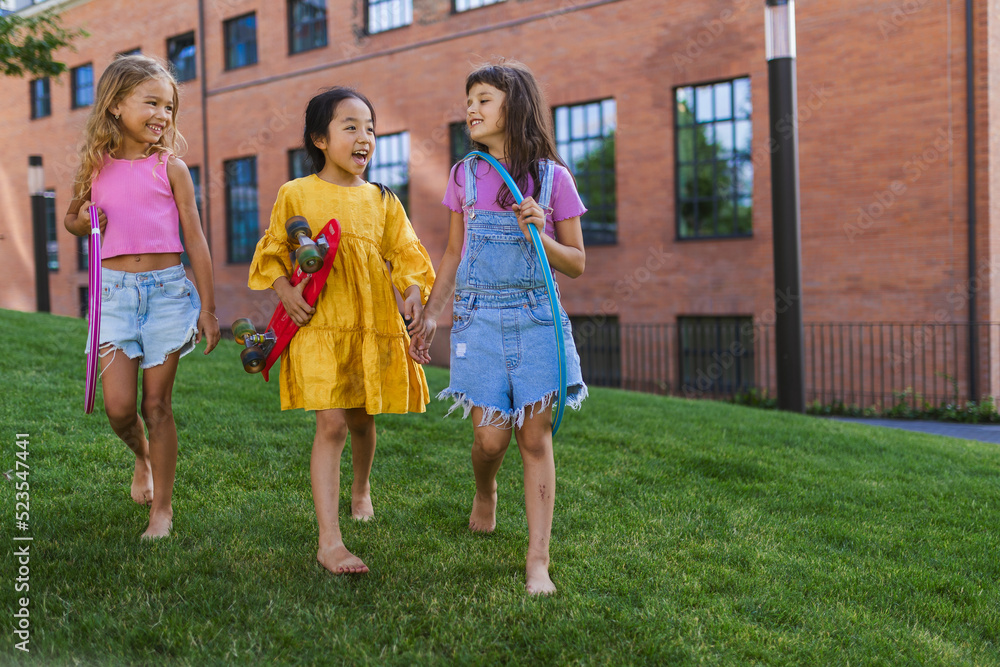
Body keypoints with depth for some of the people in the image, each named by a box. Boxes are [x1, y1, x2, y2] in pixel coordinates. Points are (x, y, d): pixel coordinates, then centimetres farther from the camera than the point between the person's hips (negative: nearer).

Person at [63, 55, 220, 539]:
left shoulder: (170, 167, 0)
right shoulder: (97, 167, 6)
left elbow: (195, 239, 1)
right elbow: (72, 218, 23)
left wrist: (207, 307, -1)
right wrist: (82, 222, -2)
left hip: (167, 287, -2)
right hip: (115, 289, 2)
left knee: (156, 403, 2)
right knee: (118, 405, -4)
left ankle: (163, 506, 15)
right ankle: (142, 457, 32)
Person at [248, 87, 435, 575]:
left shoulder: (382, 201, 10)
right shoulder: (296, 194, 2)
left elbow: (406, 253, 9)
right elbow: (272, 253, 8)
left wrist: (415, 291, -9)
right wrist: (284, 289, -9)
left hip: (374, 326, 4)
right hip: (320, 324, -4)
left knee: (362, 419, 16)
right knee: (331, 424, -12)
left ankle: (361, 488, 48)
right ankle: (329, 541, -9)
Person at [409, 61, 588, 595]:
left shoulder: (552, 178, 0)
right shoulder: (465, 176, 7)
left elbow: (577, 265, 3)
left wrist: (540, 235, -15)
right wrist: (430, 316, 10)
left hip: (535, 318, -1)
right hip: (480, 318, 1)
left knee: (535, 437, -1)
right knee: (491, 437, -1)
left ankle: (538, 561, 6)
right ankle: (485, 492, 35)